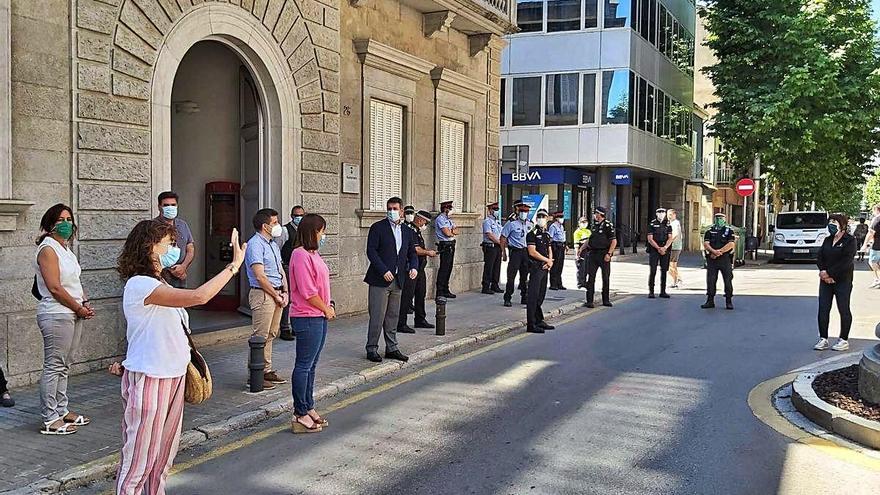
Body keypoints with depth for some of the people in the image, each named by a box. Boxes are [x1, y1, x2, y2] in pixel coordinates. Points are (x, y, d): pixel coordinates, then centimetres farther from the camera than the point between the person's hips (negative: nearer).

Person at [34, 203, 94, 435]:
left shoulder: (65, 249, 17)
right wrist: (79, 308, -12)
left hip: (73, 314, 9)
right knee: (53, 367, -5)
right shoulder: (48, 249, -11)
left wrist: (85, 303, 5)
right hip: (56, 315, -9)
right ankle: (50, 420, -1)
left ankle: (62, 411, 23)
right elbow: (54, 288, -18)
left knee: (63, 366, 15)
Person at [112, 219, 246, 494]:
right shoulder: (140, 285, -21)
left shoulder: (157, 284, 11)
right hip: (148, 381, -9)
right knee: (139, 459, 0)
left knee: (164, 454, 17)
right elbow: (199, 296, -29)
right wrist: (234, 265, -24)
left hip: (173, 376, 9)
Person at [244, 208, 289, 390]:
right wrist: (276, 295, -11)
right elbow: (260, 276, -17)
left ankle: (267, 370, 21)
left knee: (271, 334, 13)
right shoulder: (255, 244, -12)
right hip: (262, 294, -9)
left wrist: (285, 292, 7)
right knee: (260, 336, -7)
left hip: (277, 294, 9)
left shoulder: (274, 245, 18)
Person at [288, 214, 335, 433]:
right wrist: (326, 309, -8)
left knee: (311, 365, 16)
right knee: (304, 365, -3)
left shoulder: (312, 254, 14)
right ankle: (300, 416, 3)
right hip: (307, 318, -10)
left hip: (319, 317, 10)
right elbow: (307, 291, -19)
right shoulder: (300, 255, -16)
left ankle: (309, 409, 26)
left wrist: (328, 306, 7)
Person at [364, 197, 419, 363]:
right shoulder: (378, 228, -4)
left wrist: (413, 267, -4)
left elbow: (412, 252, 17)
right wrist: (384, 271, -18)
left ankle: (391, 348, 19)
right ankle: (372, 349, 5)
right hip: (380, 280, -5)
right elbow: (371, 251, -10)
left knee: (393, 316, 11)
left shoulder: (407, 231, 14)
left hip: (397, 280, 6)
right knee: (377, 316, -4)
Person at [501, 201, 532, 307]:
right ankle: (507, 299, 0)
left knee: (525, 276, 10)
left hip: (526, 252, 5)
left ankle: (524, 298, 20)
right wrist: (504, 253, -9)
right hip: (515, 252, -5)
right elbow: (503, 238, -5)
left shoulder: (529, 224, 11)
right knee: (511, 276, -7)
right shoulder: (511, 224, -6)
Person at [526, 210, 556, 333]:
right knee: (533, 296, -8)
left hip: (545, 268, 8)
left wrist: (550, 262, -2)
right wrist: (547, 260, -10)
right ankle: (531, 324, -7)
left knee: (541, 296, 13)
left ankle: (539, 321, 21)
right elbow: (532, 252, -16)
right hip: (536, 267, -8)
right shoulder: (532, 234, -8)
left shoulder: (547, 234, 17)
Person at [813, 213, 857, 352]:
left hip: (843, 280, -6)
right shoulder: (827, 240, 14)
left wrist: (830, 274, -17)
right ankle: (823, 339, 9)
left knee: (843, 310, 1)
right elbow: (820, 257, 7)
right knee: (823, 309, 3)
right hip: (826, 280, 6)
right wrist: (823, 271, -11)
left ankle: (843, 340, 9)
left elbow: (845, 262, -16)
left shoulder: (850, 241, -6)